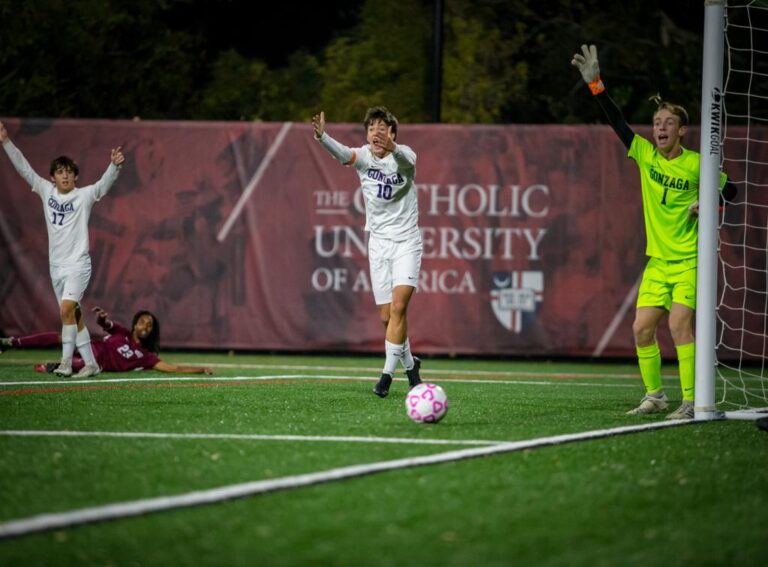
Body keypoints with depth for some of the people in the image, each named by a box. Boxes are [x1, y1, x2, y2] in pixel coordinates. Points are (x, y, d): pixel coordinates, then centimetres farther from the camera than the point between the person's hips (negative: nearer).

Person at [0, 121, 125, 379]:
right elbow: (24, 168, 7)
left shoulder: (84, 195, -6)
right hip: (56, 265, 5)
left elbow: (104, 183, -21)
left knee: (66, 309, -20)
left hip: (78, 264, -5)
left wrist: (115, 165, -41)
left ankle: (66, 362, -17)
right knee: (74, 316, 8)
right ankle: (90, 364, 13)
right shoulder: (46, 191, 6)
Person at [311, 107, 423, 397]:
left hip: (406, 242, -3)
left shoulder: (403, 157, -10)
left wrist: (392, 147, -60)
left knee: (398, 307, -17)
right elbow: (342, 153, -26)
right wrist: (321, 135, -48)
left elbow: (406, 160, -36)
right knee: (387, 316, 4)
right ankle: (409, 363, 27)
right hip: (378, 244, 3)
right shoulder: (363, 157, -4)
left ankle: (388, 372, -12)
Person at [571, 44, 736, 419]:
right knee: (642, 328, -1)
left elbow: (730, 190, 6)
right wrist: (595, 83, -10)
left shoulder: (695, 164, -6)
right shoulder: (645, 154, 2)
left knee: (679, 323, -19)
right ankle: (654, 396, 15)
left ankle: (691, 400, -15)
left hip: (690, 260, -5)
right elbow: (616, 121, -2)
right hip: (658, 261, 5)